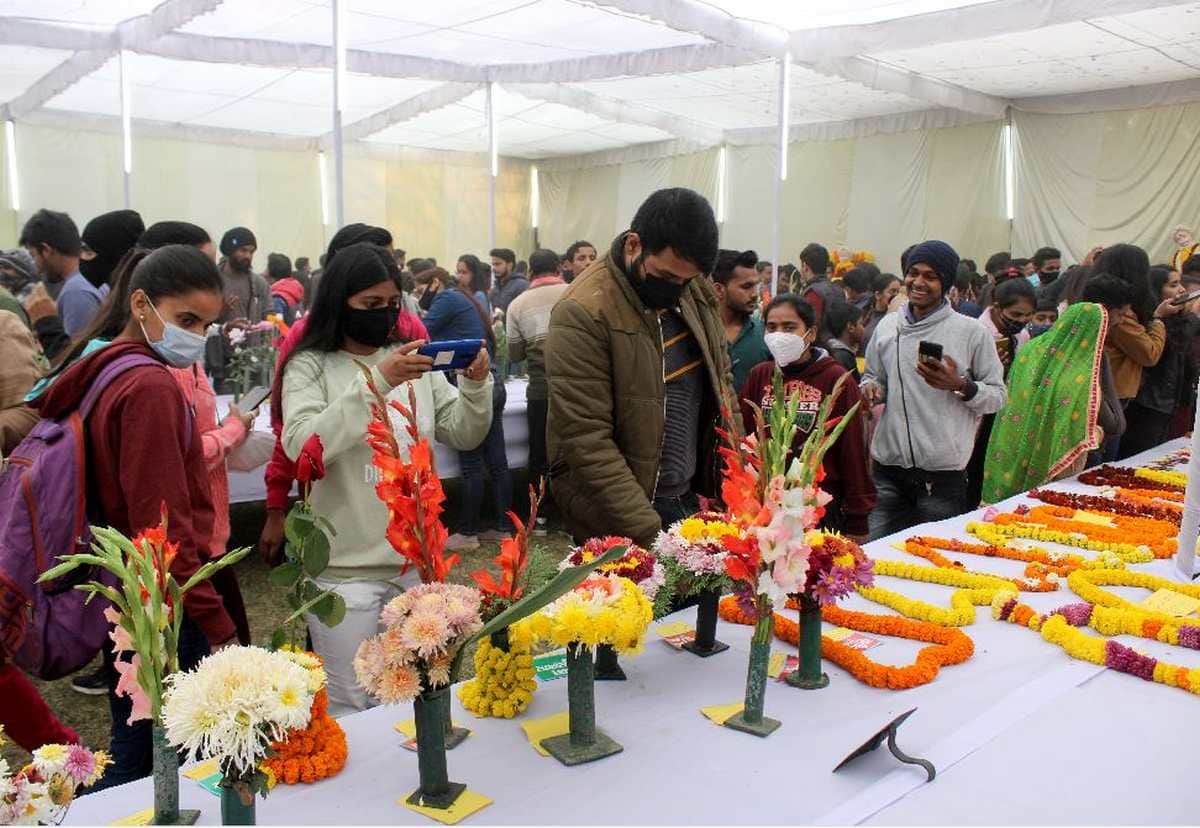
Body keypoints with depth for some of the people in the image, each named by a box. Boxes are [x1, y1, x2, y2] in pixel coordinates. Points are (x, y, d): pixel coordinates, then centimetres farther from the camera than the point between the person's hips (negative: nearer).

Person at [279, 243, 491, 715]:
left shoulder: (413, 360, 5)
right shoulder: (310, 366, -6)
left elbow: (464, 436, 5)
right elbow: (300, 445, -21)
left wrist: (476, 385, -15)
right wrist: (375, 382, -29)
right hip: (346, 566, -4)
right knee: (347, 706, 7)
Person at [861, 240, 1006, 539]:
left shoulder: (972, 332, -4)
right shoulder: (887, 326, 7)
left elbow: (998, 396, -1)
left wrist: (960, 386, -19)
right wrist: (870, 388, -3)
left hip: (943, 473, -3)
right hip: (889, 468, 3)